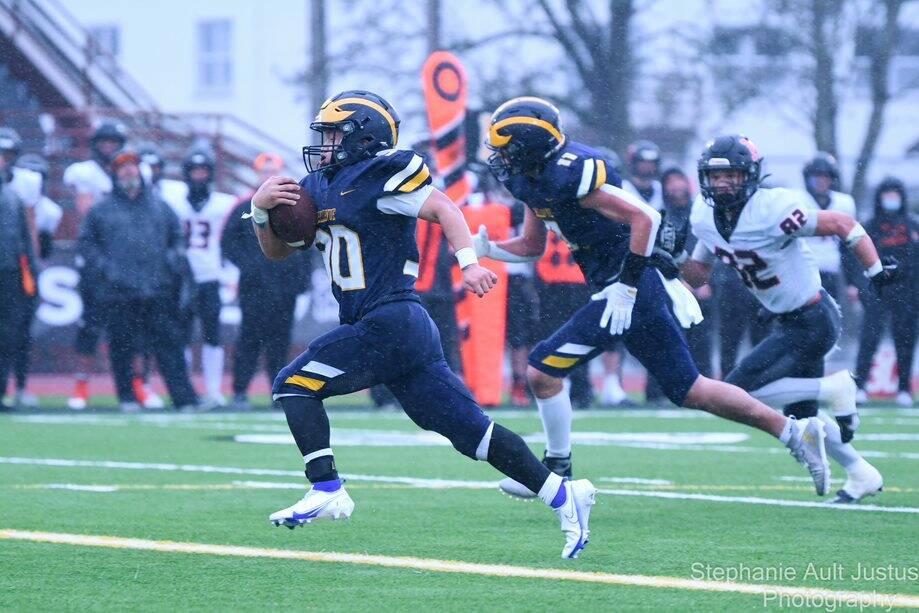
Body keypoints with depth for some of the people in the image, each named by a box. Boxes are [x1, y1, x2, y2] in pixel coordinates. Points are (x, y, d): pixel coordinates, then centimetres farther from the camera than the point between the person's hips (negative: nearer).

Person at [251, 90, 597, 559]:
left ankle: (326, 490, -11)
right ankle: (562, 494, 7)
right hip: (407, 329, 9)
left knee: (295, 385, -8)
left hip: (388, 322, -9)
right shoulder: (319, 187, 20)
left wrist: (469, 263, -30)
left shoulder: (380, 176, -7)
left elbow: (442, 208, -15)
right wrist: (262, 209, 5)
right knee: (468, 429, 6)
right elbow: (277, 250, 24)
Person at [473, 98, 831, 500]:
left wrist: (625, 286, -23)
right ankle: (795, 433, 19)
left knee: (543, 370, -8)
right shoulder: (535, 182, 11)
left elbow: (644, 217, -23)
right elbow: (532, 246, 23)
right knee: (689, 391, 14)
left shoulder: (570, 173, -19)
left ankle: (557, 469, 5)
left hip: (633, 289, -10)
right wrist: (485, 249, 6)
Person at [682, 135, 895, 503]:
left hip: (811, 322, -8)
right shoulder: (705, 217, -2)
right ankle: (862, 475, 35)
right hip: (787, 322, 8)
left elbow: (842, 224, -18)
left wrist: (875, 270, -18)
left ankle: (832, 389, -3)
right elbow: (696, 276, 9)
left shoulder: (772, 211, -26)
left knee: (738, 391, -15)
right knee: (800, 415, 19)